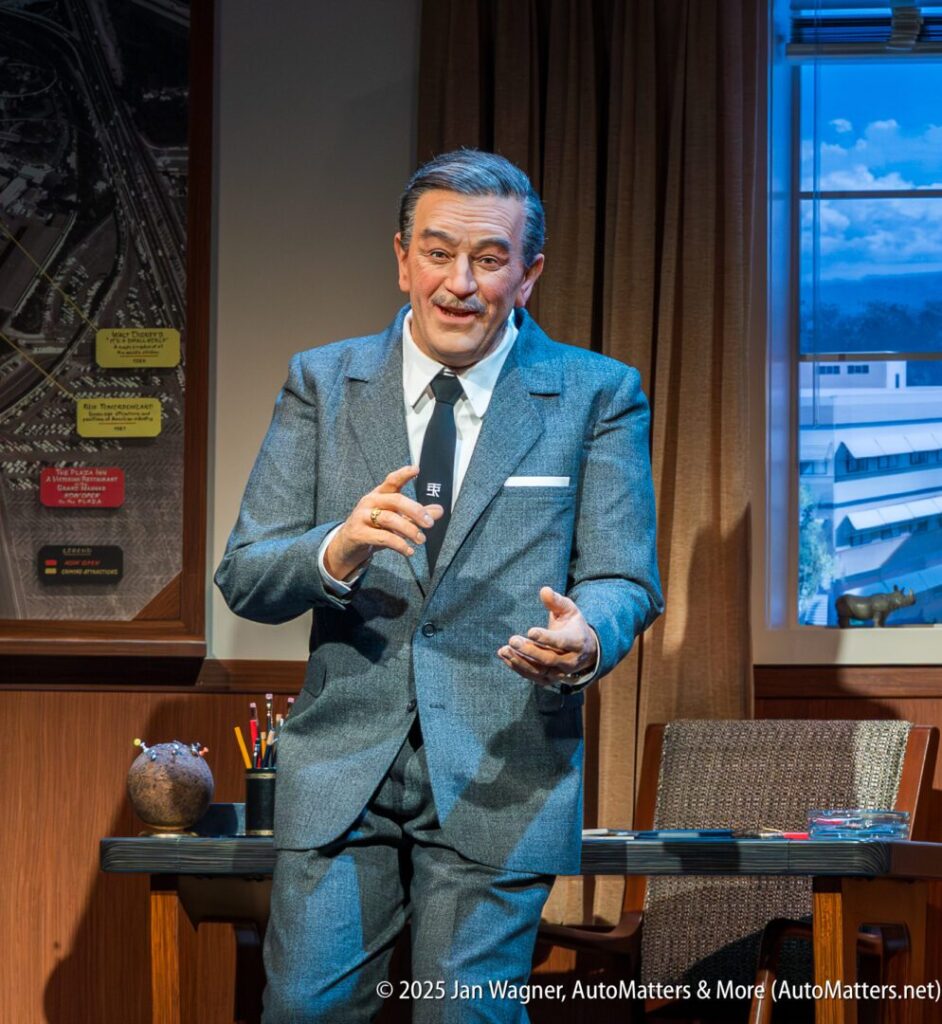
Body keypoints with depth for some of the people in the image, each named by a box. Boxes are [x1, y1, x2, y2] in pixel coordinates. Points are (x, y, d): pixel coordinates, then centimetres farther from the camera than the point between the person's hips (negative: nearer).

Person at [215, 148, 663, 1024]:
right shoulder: (322, 384, 6)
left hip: (500, 770, -1)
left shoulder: (598, 395, 2)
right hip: (342, 759, 2)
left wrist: (587, 637, -27)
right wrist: (338, 550, -23)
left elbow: (623, 579, -2)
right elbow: (244, 580, 1)